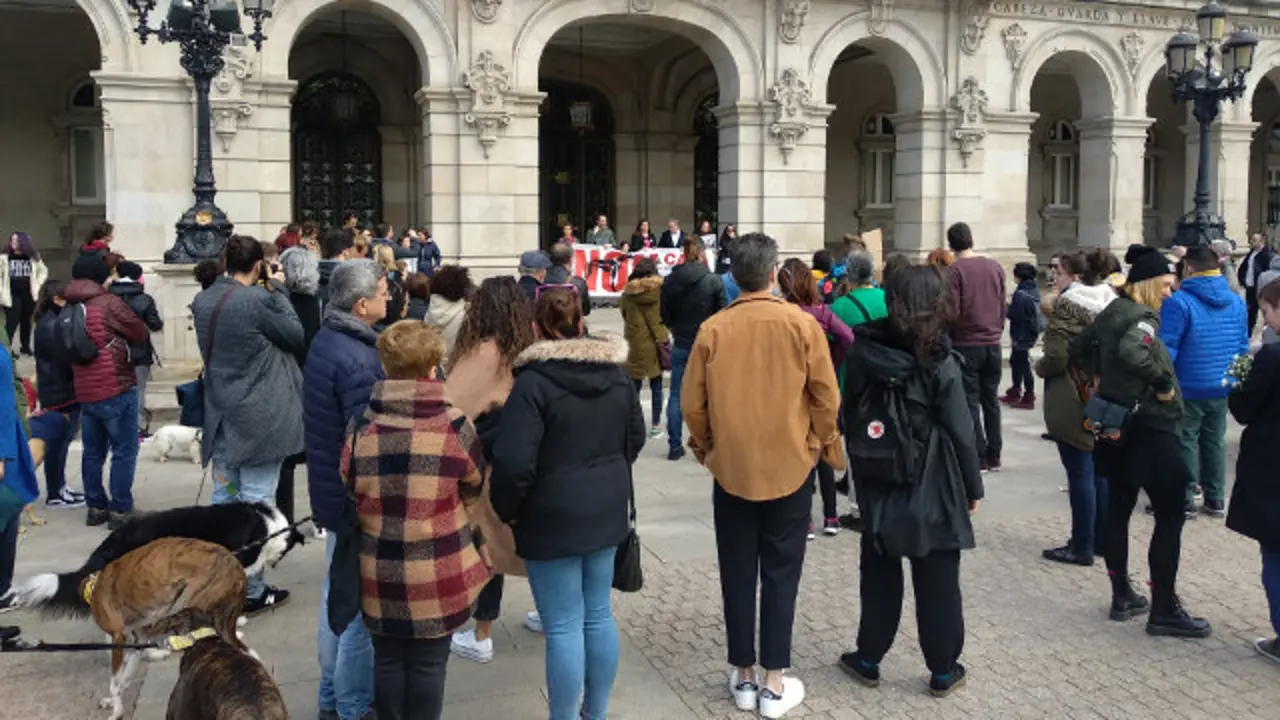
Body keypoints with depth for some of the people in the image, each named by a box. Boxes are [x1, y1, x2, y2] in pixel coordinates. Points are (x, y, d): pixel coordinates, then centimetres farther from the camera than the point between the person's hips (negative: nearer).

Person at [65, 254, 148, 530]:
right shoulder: (109, 303, -11)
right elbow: (141, 333, -4)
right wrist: (121, 334, 14)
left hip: (85, 392, 7)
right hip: (116, 390, -7)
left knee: (93, 452, 15)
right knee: (124, 452, 0)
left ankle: (95, 507, 20)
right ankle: (120, 510, 0)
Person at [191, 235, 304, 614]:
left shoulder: (202, 302, 3)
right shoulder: (259, 300, -19)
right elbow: (295, 335, -7)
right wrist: (278, 289, 1)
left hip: (220, 415, 7)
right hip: (257, 419, -7)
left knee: (224, 501, 15)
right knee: (256, 504, 1)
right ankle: (251, 591, 8)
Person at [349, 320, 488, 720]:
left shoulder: (361, 427, -9)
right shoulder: (455, 426, -13)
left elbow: (347, 496, 3)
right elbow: (475, 496, 2)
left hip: (380, 571, 2)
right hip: (439, 573, -2)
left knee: (388, 659, 17)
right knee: (429, 663, 12)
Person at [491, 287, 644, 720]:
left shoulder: (534, 381, -18)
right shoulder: (616, 372, 3)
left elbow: (513, 461, -22)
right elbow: (635, 436, 14)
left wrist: (507, 510, -6)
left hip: (553, 517, -7)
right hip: (606, 509, 7)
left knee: (563, 626, 2)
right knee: (599, 614, 16)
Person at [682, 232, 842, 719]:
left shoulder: (713, 329, -7)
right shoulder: (801, 324, -9)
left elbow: (692, 403, -1)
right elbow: (827, 398, -5)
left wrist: (705, 445, 17)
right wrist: (824, 445, 13)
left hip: (731, 467, 1)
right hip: (790, 466, -1)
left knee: (737, 574, 12)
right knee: (780, 575, 8)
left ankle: (743, 677, 21)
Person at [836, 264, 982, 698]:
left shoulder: (864, 353, -4)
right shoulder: (940, 364, -15)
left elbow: (850, 415, 5)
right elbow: (960, 433, -10)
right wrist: (973, 486, 2)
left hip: (878, 484, 3)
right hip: (932, 488, -3)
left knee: (879, 574, 16)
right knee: (937, 580, 8)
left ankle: (868, 659, 26)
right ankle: (943, 671, 18)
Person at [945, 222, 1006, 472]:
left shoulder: (954, 270, -11)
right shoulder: (995, 267, 5)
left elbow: (952, 311, -13)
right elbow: (1003, 306, 10)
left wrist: (947, 336, 2)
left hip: (966, 344, -5)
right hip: (993, 343, 5)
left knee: (970, 402, 1)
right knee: (991, 399, 12)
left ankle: (978, 457, 1)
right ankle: (994, 456, 16)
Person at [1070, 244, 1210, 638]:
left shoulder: (1112, 312, 10)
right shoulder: (1142, 318, -16)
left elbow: (1079, 348, 23)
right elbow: (1131, 352, -37)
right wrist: (1164, 383, -25)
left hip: (1119, 424, 9)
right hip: (1148, 427, -9)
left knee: (1118, 508, 13)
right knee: (1171, 516, -3)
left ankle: (1122, 597, 22)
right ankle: (1164, 610, 1)